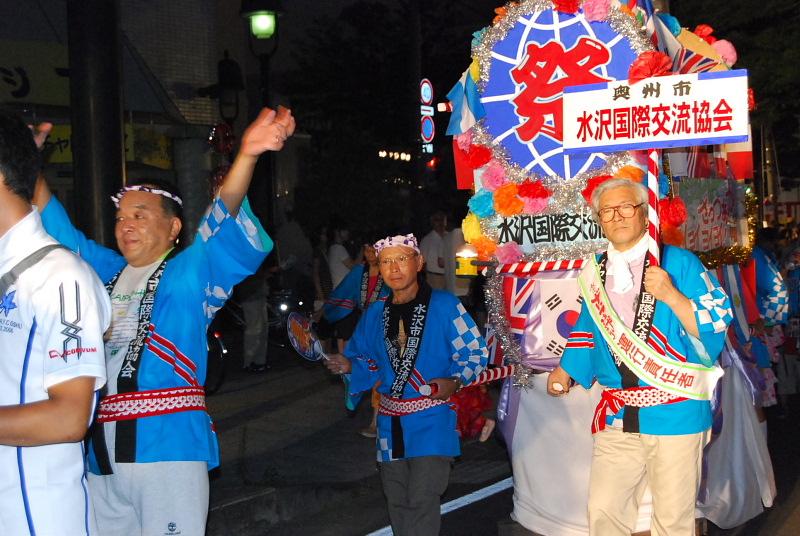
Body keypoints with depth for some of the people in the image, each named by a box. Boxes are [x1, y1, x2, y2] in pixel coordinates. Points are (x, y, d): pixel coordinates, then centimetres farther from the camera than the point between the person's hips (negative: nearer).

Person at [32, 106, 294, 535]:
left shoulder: (190, 272, 0)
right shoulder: (104, 272, 19)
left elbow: (222, 227, -16)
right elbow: (56, 229, 26)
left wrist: (247, 155, -33)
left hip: (166, 446, -6)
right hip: (101, 451, 7)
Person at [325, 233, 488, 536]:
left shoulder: (445, 306, -9)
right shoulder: (374, 315, 8)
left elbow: (475, 352, -7)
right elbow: (369, 363, 17)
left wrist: (456, 381, -23)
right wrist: (348, 366, -3)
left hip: (432, 422, -6)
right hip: (391, 424, 6)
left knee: (422, 502, -12)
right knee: (396, 502, 16)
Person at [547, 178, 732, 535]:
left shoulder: (680, 264, -5)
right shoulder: (595, 272, 10)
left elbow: (716, 328, -9)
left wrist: (671, 296, -21)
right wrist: (566, 370, 13)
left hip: (676, 413, -4)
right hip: (617, 418, 4)